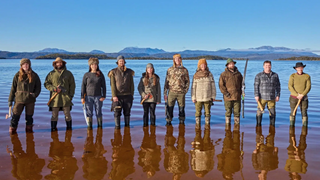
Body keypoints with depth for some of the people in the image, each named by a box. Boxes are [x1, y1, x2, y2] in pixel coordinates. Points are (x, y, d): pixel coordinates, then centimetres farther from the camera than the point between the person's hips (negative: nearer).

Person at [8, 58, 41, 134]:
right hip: (19, 99, -1)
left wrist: (35, 94, -10)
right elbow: (13, 88, 5)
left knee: (29, 115, 10)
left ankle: (29, 129, 24)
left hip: (30, 99, 1)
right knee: (16, 115, 0)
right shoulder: (18, 75, 1)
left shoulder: (34, 75, 3)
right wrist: (10, 100, 4)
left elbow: (38, 86, 8)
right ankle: (12, 130, 13)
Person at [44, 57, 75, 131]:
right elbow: (46, 84, 7)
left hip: (66, 98, 0)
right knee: (54, 115, 3)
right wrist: (54, 89, -9)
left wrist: (71, 95, -1)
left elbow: (72, 85, 9)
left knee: (67, 114, 3)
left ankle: (69, 127, 13)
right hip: (55, 98, 0)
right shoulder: (51, 74, 9)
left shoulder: (68, 73, 10)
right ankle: (53, 128, 13)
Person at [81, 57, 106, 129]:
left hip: (98, 96, 0)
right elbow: (83, 86, 3)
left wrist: (103, 96, -3)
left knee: (99, 112, 4)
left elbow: (103, 86, 4)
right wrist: (82, 97, -1)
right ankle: (89, 126, 12)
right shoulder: (86, 75, 2)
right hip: (88, 96, 0)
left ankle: (100, 126, 15)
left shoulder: (101, 75, 3)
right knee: (89, 113, 3)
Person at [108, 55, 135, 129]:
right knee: (117, 112, 0)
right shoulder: (113, 72, 0)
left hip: (127, 96, 2)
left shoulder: (129, 72, 6)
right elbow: (112, 85, -5)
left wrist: (131, 95, 2)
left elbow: (131, 84, 7)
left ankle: (127, 125, 16)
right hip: (117, 96, -2)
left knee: (127, 112, 7)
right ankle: (117, 126, 7)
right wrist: (114, 96, -12)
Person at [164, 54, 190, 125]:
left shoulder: (184, 70, 6)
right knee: (169, 108, 0)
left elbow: (187, 81, 11)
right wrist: (165, 93, 2)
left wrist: (185, 90, 0)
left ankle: (182, 122, 21)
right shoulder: (170, 70, 6)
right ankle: (168, 122, 12)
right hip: (172, 92, 0)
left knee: (181, 108, 8)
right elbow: (166, 81, 7)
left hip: (181, 92, 0)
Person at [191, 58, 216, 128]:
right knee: (198, 112, 3)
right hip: (198, 98, -1)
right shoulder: (196, 75, 1)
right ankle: (198, 125, 11)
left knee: (207, 112, 5)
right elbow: (193, 87, 2)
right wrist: (193, 97, -2)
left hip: (207, 97, 1)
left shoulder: (209, 74, 4)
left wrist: (213, 96, 3)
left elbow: (213, 86, 5)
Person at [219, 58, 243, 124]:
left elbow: (241, 84, 20)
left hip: (237, 97, 3)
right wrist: (225, 93, -12)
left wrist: (240, 92, 6)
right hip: (228, 97, -3)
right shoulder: (224, 74, 1)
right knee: (228, 112, 2)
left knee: (237, 112, 5)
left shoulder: (238, 74, 12)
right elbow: (221, 85, -3)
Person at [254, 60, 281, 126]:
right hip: (262, 97, -2)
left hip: (272, 98, 2)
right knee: (259, 112, -3)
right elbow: (256, 86, -2)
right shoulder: (259, 75, 1)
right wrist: (256, 95, -10)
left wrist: (278, 95, 5)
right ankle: (258, 125, 7)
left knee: (272, 113, 4)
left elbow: (278, 86, 12)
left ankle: (272, 125, 16)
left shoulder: (275, 75, 9)